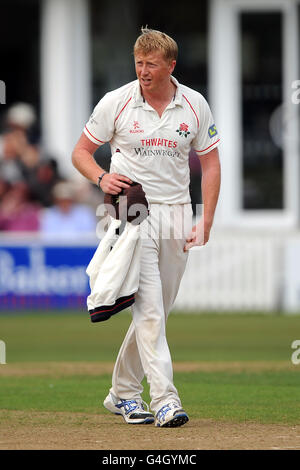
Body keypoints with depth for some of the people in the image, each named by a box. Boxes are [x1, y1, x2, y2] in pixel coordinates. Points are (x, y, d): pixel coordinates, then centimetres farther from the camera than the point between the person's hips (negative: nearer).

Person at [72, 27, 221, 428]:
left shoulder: (194, 105, 3)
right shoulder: (116, 102, -4)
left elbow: (210, 162, 9)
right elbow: (81, 151, 5)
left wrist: (206, 222, -1)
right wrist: (102, 177, -17)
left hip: (176, 216, 3)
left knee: (156, 311, 9)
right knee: (149, 308, -15)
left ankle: (123, 393, 24)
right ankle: (164, 399, -21)